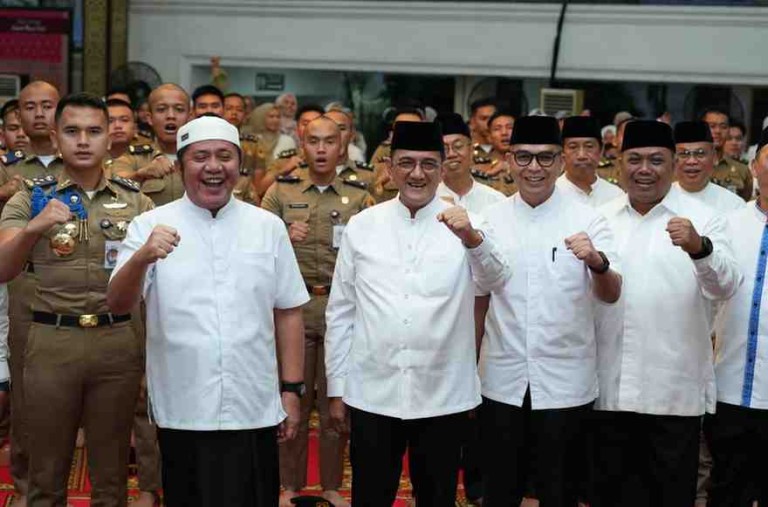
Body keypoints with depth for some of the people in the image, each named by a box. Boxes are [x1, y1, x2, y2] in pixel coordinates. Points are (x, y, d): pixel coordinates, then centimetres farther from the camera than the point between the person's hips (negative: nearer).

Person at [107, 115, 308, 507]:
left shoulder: (268, 227, 4)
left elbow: (288, 312, 7)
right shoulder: (151, 226, -1)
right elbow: (118, 305, -10)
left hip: (254, 411, 1)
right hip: (182, 412, -1)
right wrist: (142, 258, -29)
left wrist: (291, 389, 5)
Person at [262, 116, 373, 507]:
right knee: (293, 398, 7)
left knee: (336, 400, 9)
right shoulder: (280, 192, 5)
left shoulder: (359, 196, 6)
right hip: (292, 307, 0)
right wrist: (282, 237, -15)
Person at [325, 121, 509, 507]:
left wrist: (471, 238, -38)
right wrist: (336, 388, 5)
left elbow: (495, 280, -19)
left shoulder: (467, 226, -1)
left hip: (444, 396, 0)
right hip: (371, 394, 1)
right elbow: (340, 312, 6)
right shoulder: (361, 226, 2)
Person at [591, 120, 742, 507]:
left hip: (675, 390, -3)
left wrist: (699, 248, -35)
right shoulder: (602, 218, 7)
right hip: (608, 387, 3)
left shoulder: (702, 219, -3)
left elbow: (726, 285, -17)